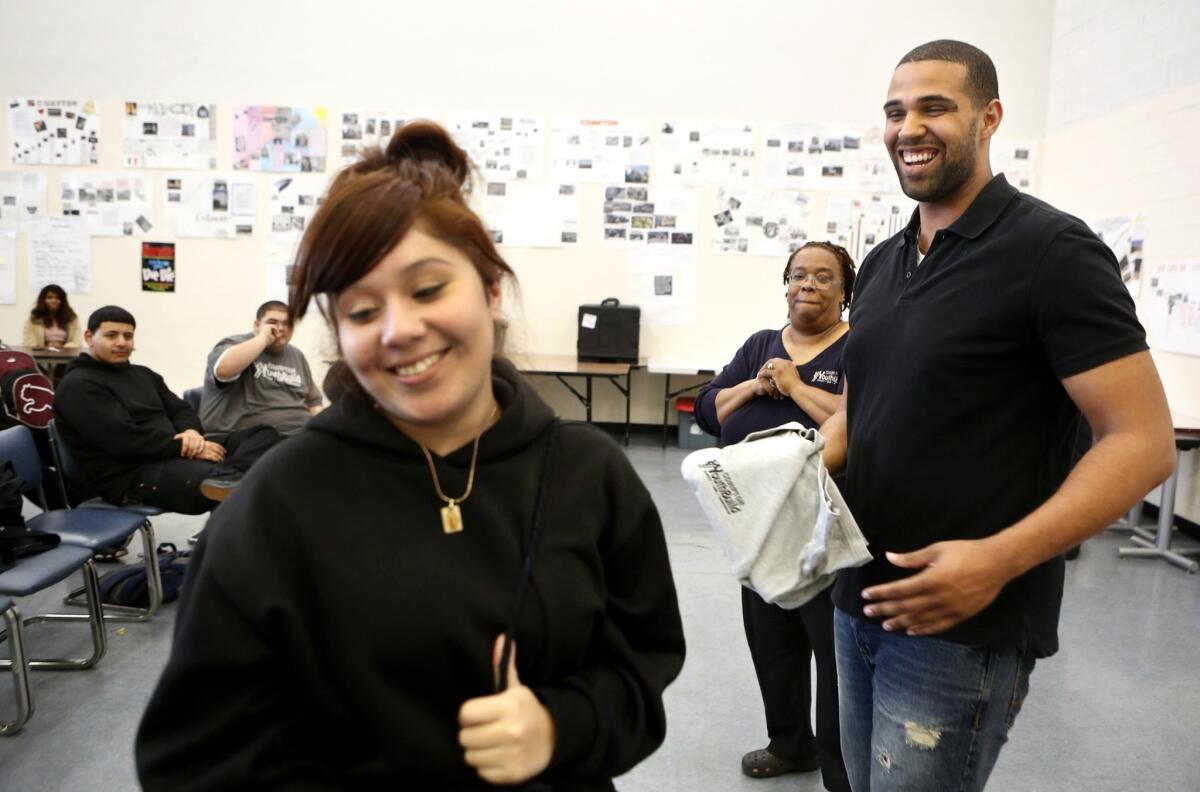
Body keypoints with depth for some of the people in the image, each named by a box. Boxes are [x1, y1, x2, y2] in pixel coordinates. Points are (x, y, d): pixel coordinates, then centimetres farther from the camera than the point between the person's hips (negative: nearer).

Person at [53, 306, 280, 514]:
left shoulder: (142, 374, 25)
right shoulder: (78, 386, -2)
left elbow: (180, 409, 18)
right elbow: (126, 440, -15)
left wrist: (191, 431, -8)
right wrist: (186, 447, -16)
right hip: (130, 476, -9)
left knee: (265, 434, -16)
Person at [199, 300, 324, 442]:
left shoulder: (296, 356, 21)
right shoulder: (234, 345, 3)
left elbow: (313, 400, 25)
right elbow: (223, 369, -21)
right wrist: (264, 338, -11)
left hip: (300, 435, 6)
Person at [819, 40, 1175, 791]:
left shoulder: (1051, 250, -12)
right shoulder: (881, 264, 10)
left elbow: (1144, 442, -16)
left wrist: (999, 559, -27)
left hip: (965, 627, -7)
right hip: (860, 599, 7)